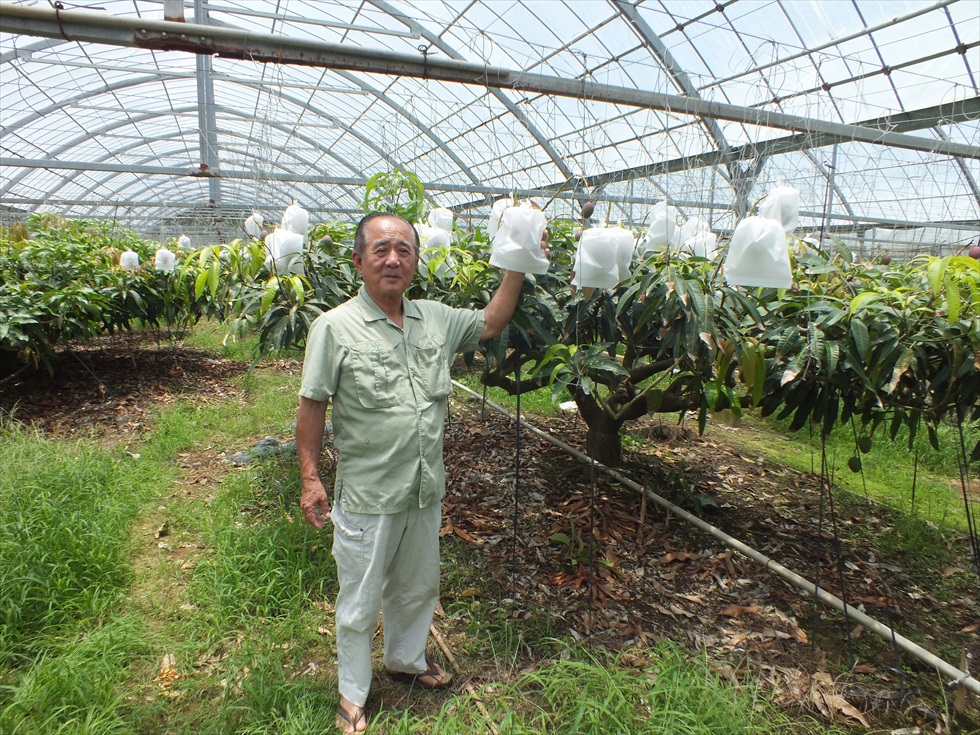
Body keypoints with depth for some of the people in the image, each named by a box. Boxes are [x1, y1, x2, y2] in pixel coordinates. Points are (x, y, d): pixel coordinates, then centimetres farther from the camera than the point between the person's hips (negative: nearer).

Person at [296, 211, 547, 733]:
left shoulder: (436, 319, 2)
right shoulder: (335, 328, -12)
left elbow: (489, 324, 15)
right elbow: (312, 405, -9)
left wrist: (517, 267, 6)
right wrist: (310, 476, -10)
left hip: (426, 490, 5)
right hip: (367, 496, -5)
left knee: (418, 587, 25)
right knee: (360, 602, 14)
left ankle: (405, 660, 52)